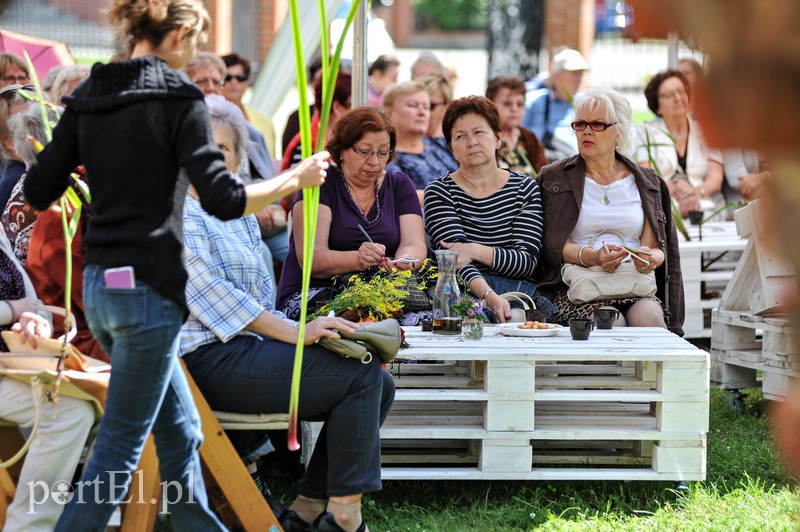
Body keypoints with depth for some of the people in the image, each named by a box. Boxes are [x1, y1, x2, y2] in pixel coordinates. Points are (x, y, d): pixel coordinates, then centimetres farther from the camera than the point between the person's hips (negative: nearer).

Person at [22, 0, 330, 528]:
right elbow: (224, 200, -15)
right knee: (120, 446, -1)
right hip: (148, 288, -8)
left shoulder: (86, 99, 9)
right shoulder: (179, 98, -10)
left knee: (180, 431, 18)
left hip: (98, 286, 8)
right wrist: (296, 179, -2)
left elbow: (39, 192, 7)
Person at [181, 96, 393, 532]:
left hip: (247, 346, 9)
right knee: (360, 374, -18)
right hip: (208, 359, -9)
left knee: (380, 385, 0)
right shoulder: (176, 210, -5)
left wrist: (297, 329, 0)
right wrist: (293, 332, -22)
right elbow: (208, 290, -17)